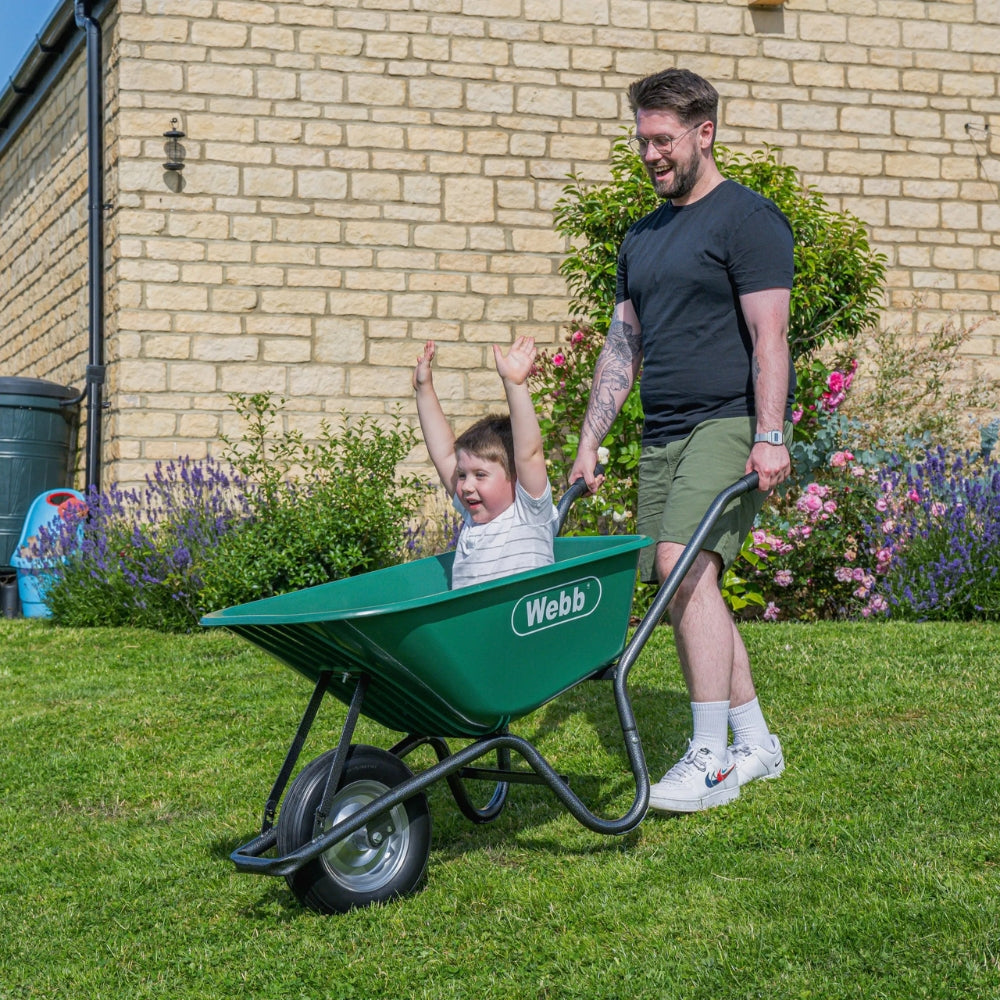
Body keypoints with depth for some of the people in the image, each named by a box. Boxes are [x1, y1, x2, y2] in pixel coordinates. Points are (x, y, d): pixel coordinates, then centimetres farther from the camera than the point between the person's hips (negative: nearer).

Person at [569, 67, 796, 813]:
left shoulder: (747, 218, -4)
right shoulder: (642, 236, 20)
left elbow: (769, 336, -12)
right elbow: (624, 345, 21)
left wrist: (769, 435, -20)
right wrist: (590, 441, 16)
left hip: (731, 423, -8)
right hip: (663, 435, 8)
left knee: (684, 563, -22)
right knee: (684, 586, 6)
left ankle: (713, 758, -17)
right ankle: (756, 743, 19)